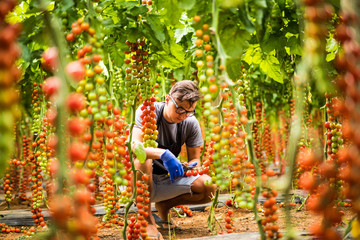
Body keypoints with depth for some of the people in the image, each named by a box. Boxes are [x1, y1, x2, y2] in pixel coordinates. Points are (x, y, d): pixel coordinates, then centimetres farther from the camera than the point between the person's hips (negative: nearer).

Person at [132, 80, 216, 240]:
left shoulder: (191, 123, -4)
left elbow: (195, 158, 2)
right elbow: (134, 146, -32)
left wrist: (191, 166, -23)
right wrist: (163, 154, -48)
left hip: (168, 180, 4)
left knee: (210, 187, -19)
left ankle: (164, 205, 6)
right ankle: (146, 218, -21)